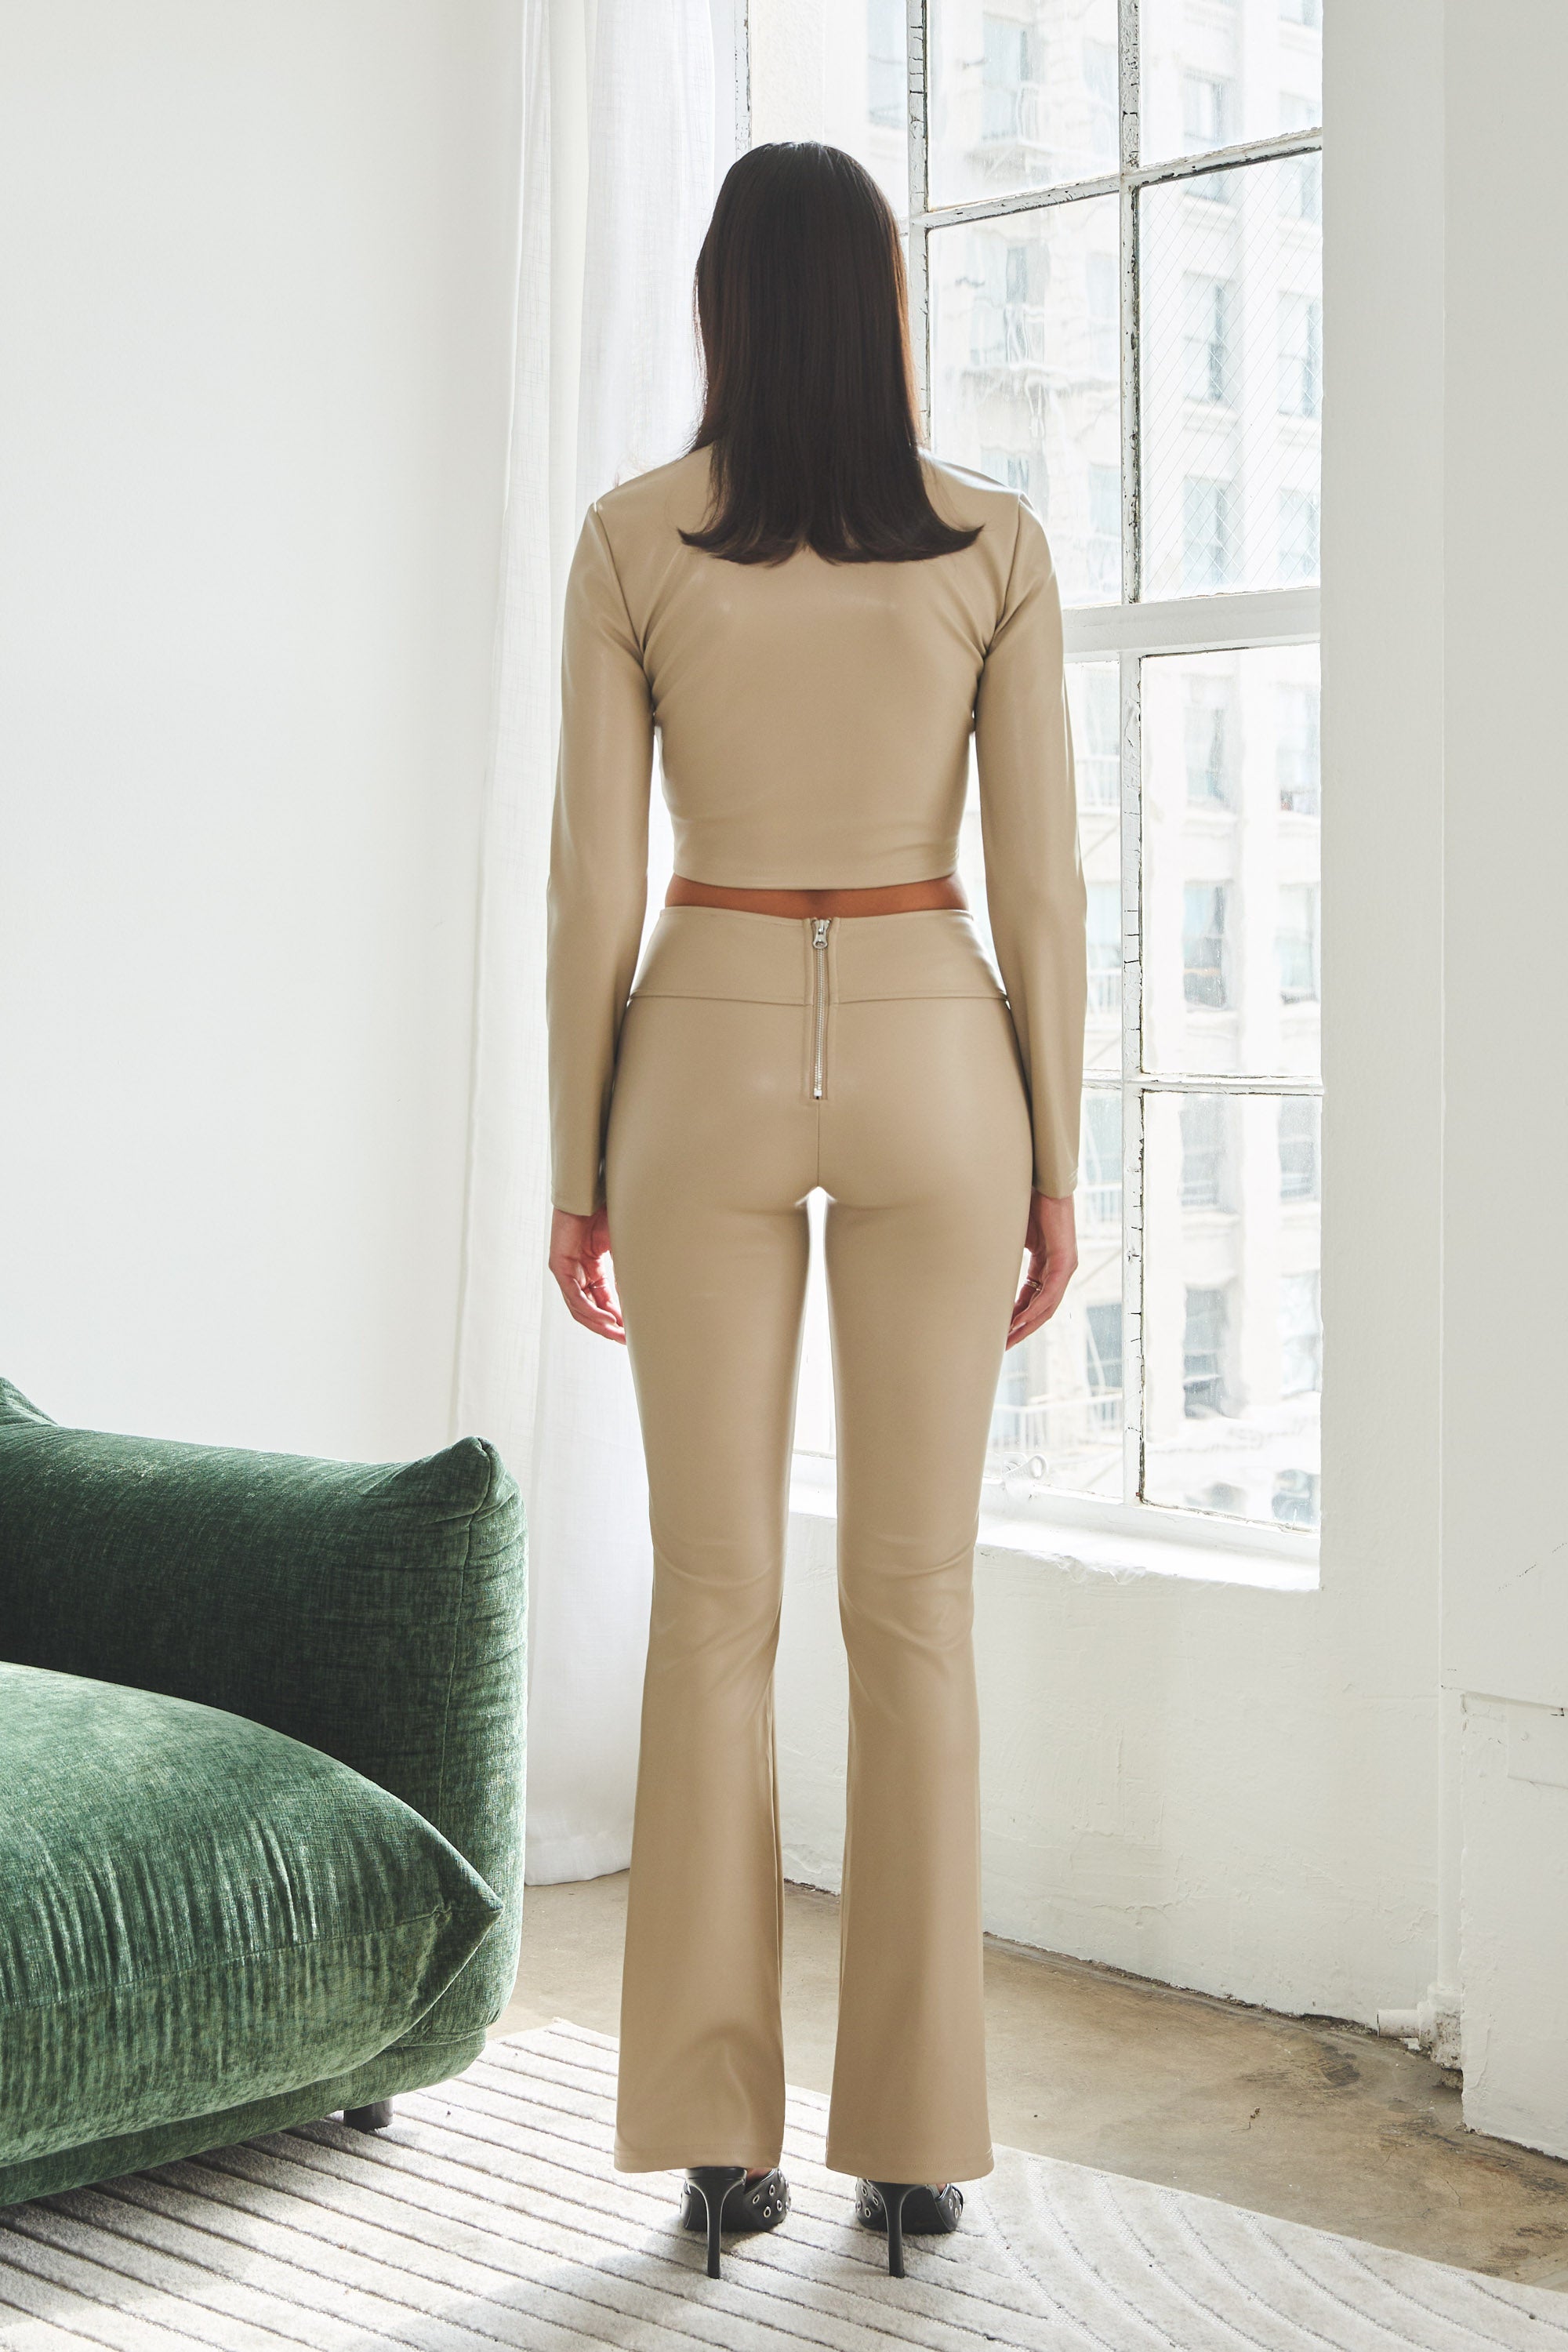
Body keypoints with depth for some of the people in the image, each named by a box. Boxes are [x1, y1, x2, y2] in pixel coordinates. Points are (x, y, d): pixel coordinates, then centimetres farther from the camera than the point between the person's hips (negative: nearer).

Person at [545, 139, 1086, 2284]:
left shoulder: (632, 540, -1)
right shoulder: (994, 542, 0)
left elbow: (594, 883, -3)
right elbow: (1042, 884, -3)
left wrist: (577, 1168, 4)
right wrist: (1056, 1169, 5)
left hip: (709, 1064, 0)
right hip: (930, 1063, 0)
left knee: (715, 1604, 5)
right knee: (916, 1609, 5)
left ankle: (719, 2136, 7)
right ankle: (918, 2137, 8)